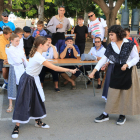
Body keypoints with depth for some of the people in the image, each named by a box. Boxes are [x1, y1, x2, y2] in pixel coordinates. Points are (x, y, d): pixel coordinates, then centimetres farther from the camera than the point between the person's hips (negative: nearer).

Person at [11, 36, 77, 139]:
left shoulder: (36, 54, 0)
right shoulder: (39, 57, -28)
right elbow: (55, 68, -26)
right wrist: (69, 70, -20)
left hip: (33, 80, 10)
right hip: (27, 81, -10)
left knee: (37, 101, 16)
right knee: (23, 103, -3)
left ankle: (38, 121, 32)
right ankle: (17, 127, 7)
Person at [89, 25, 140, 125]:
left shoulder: (130, 44, -11)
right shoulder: (111, 46, 0)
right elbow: (104, 59, 1)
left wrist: (127, 64, -22)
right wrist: (94, 71, -3)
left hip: (128, 71, -3)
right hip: (117, 71, 3)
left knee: (126, 93, 5)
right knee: (112, 93, 4)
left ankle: (123, 115, 19)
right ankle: (106, 114, 12)